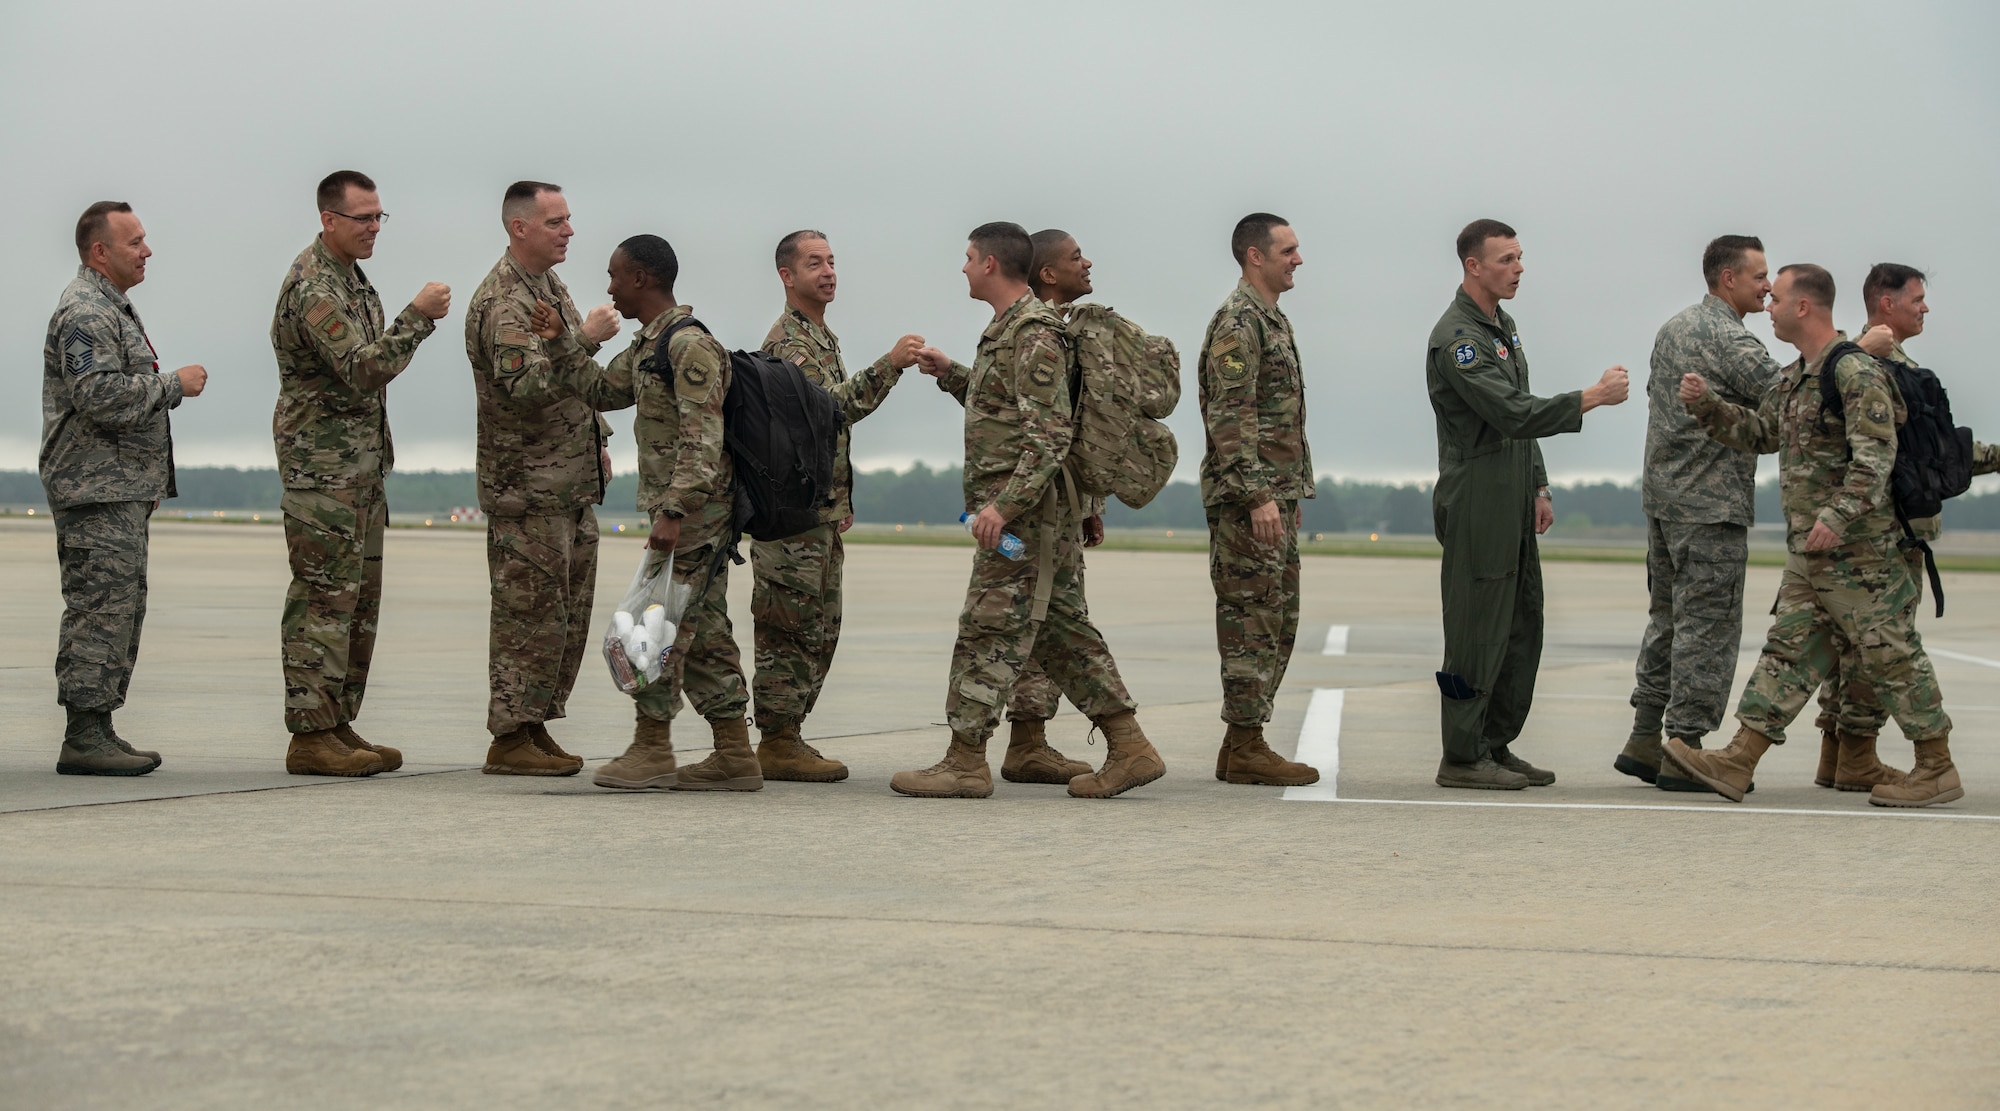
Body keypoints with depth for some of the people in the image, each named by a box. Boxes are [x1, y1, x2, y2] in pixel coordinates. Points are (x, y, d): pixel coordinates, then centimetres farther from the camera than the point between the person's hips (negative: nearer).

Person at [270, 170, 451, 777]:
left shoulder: (349, 276, 16)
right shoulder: (312, 286, -16)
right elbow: (361, 371, -25)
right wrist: (417, 317, -25)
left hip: (361, 464, 10)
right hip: (322, 465, -10)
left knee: (360, 595, 10)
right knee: (325, 596, -10)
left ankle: (339, 725, 15)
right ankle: (311, 734, -8)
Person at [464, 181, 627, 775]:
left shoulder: (550, 286, 16)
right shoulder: (502, 301, -16)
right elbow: (525, 385, -30)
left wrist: (596, 439, 19)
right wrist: (583, 339, -29)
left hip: (573, 483, 10)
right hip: (527, 487, -10)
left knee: (569, 612, 11)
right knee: (530, 614, -7)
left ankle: (536, 726, 18)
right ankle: (511, 739, -2)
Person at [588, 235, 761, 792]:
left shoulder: (690, 346, -16)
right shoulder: (646, 343, 15)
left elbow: (702, 441, -23)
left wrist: (673, 511, -29)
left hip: (694, 509, -10)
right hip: (694, 511, 10)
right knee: (702, 632, 9)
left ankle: (651, 751, -1)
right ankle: (734, 756, 12)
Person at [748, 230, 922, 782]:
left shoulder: (822, 337, 20)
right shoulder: (786, 339, -12)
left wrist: (841, 501, 26)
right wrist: (889, 365, -33)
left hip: (821, 509, 10)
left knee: (817, 631, 12)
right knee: (790, 629, -8)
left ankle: (786, 738, 16)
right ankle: (777, 743, -6)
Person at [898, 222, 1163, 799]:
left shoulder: (1034, 335, -15)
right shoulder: (1008, 328, 17)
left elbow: (1050, 435, -22)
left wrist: (1003, 504, -26)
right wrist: (951, 374, 25)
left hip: (1024, 507, -10)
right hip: (1031, 510, 10)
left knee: (990, 629, -6)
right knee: (1062, 628, 10)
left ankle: (965, 763, -2)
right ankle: (1130, 749, 10)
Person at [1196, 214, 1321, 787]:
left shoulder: (1272, 319, 19)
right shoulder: (1238, 322, -13)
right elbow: (1229, 418, -20)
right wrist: (1257, 496, -25)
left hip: (1278, 495, 10)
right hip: (1249, 498, -10)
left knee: (1276, 620, 11)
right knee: (1252, 618, -8)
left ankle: (1242, 746, 14)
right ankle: (1246, 748, -5)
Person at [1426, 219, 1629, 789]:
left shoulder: (1504, 325, 16)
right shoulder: (1456, 339, -16)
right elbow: (1513, 414, -24)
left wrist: (1538, 488, 19)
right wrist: (1594, 396, -21)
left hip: (1514, 506, 10)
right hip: (1476, 506, -10)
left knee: (1522, 629, 11)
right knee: (1478, 631, -6)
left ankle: (1497, 746, 18)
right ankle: (1462, 757, 0)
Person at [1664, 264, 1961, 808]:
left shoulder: (1855, 372, -15)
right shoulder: (1795, 377, 16)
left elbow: (1875, 456, -22)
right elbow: (1759, 432, 26)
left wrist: (1838, 516, -29)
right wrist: (1706, 405, 13)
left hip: (1857, 549, -9)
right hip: (1809, 552, 10)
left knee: (1889, 653, -3)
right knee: (1789, 650, 7)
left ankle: (1938, 768, 5)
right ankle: (1737, 763, 6)